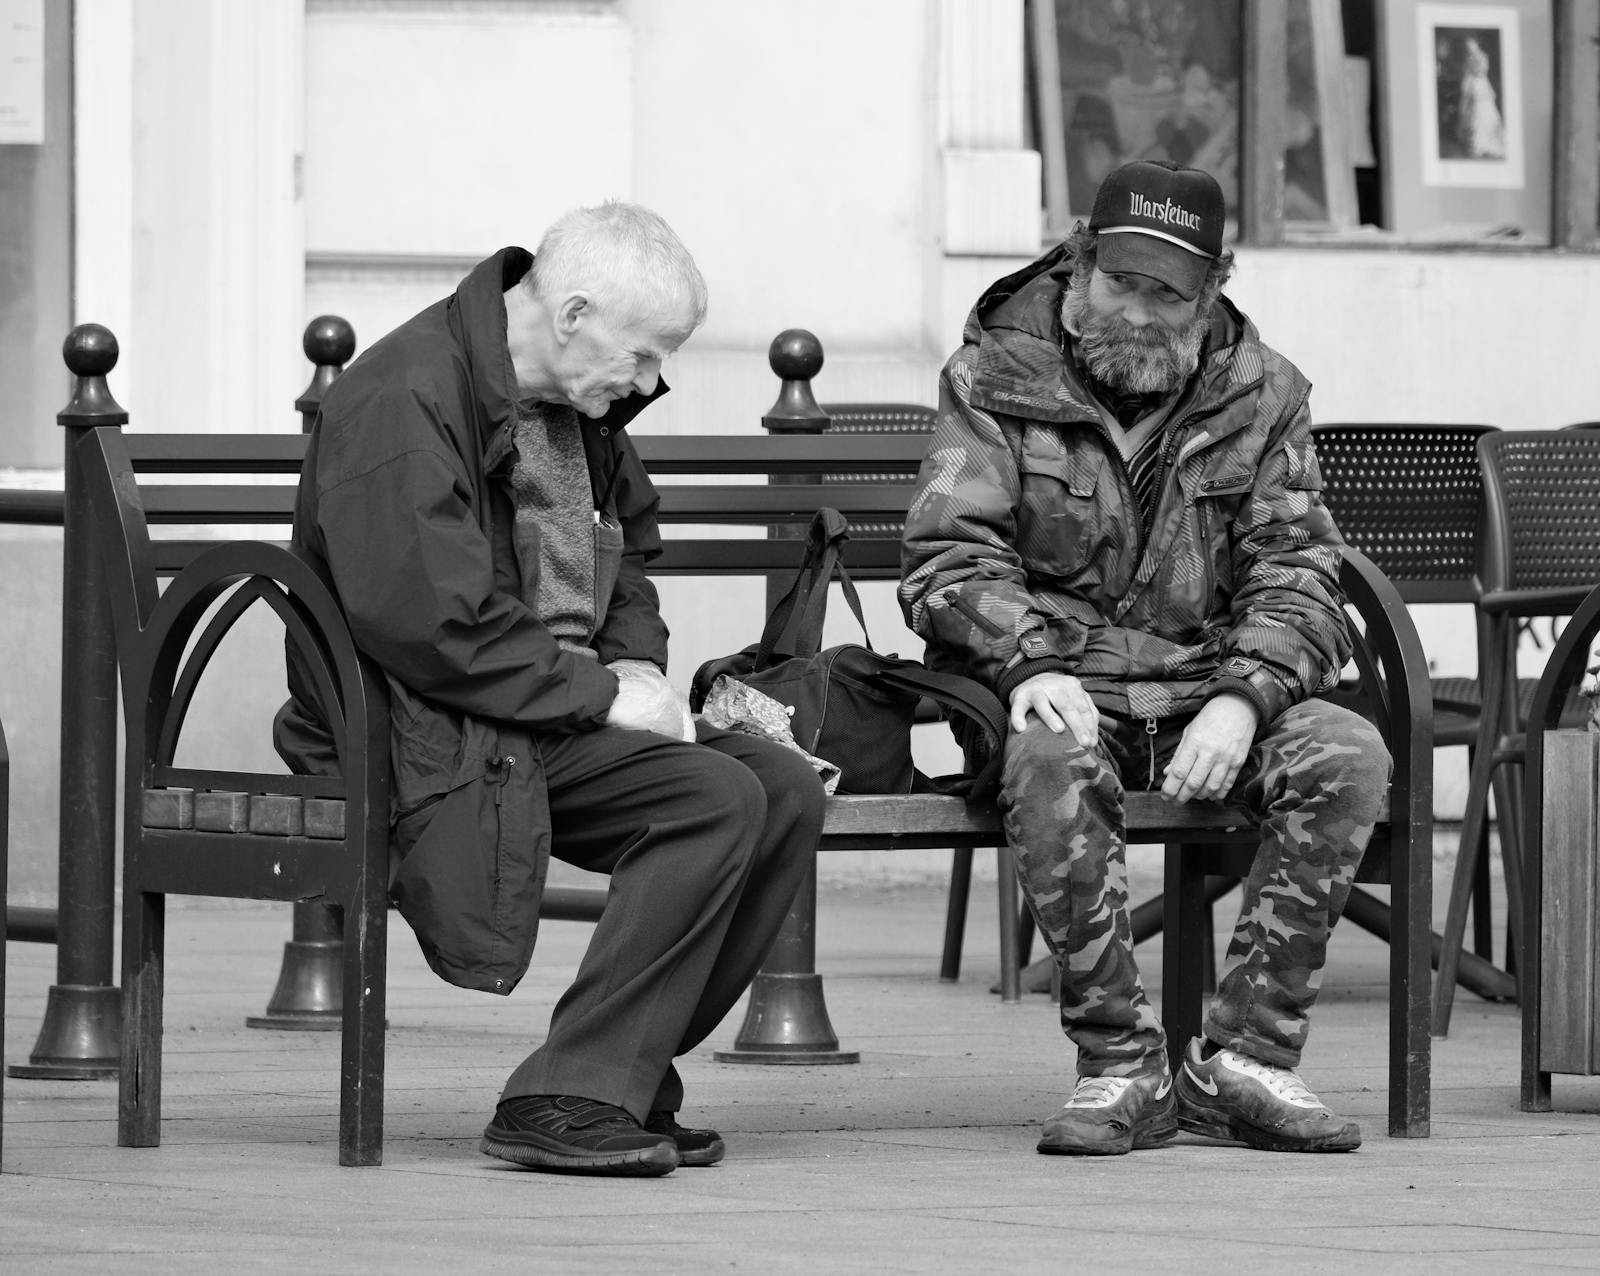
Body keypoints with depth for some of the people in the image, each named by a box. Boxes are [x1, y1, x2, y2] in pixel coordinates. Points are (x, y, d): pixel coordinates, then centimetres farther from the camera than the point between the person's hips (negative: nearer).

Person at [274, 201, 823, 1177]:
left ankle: (628, 1080, -3)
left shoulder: (579, 406, 12)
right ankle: (568, 1100, -22)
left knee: (787, 791, -8)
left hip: (563, 705, 9)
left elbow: (628, 552, 28)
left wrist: (636, 668, 6)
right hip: (427, 731, -9)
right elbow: (430, 624, -25)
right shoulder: (404, 402, -18)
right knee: (715, 798, -25)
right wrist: (600, 695, -18)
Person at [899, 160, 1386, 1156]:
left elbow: (1296, 577, 1)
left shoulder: (1261, 394, 8)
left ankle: (1244, 1055, -21)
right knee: (1055, 763, -38)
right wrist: (1032, 664, -25)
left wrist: (1243, 700, -19)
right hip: (1065, 691, -3)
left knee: (1349, 756, -26)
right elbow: (948, 559, -5)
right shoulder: (997, 376, 1)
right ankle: (1122, 1067, -29)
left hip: (1209, 690, 3)